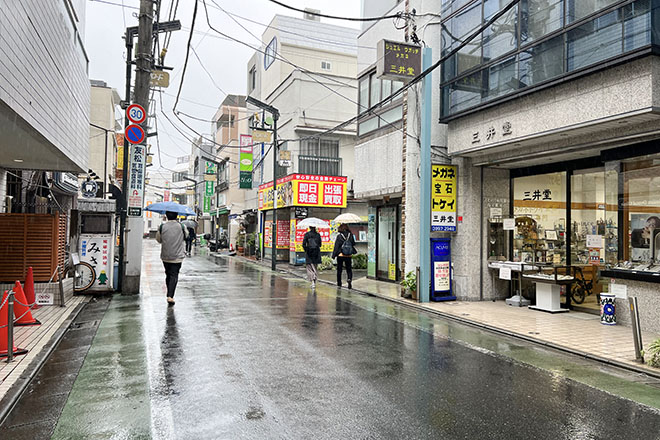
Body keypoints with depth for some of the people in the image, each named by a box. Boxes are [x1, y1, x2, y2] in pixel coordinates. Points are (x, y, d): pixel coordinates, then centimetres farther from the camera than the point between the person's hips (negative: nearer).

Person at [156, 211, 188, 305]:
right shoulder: (181, 226, -9)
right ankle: (170, 296, -15)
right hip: (177, 256, -2)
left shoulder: (162, 227, -6)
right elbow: (186, 236, 10)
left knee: (168, 275, 17)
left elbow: (158, 239, 5)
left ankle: (169, 295, 27)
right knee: (174, 275, -1)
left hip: (165, 256, 2)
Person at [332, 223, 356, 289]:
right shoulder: (350, 235, -2)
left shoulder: (339, 235, -10)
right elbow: (353, 244, 7)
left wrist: (334, 255, -2)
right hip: (349, 256, 2)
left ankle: (339, 283, 19)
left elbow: (336, 246, -8)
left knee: (339, 269, 12)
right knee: (349, 269, 8)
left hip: (340, 255, -2)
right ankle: (349, 279, -18)